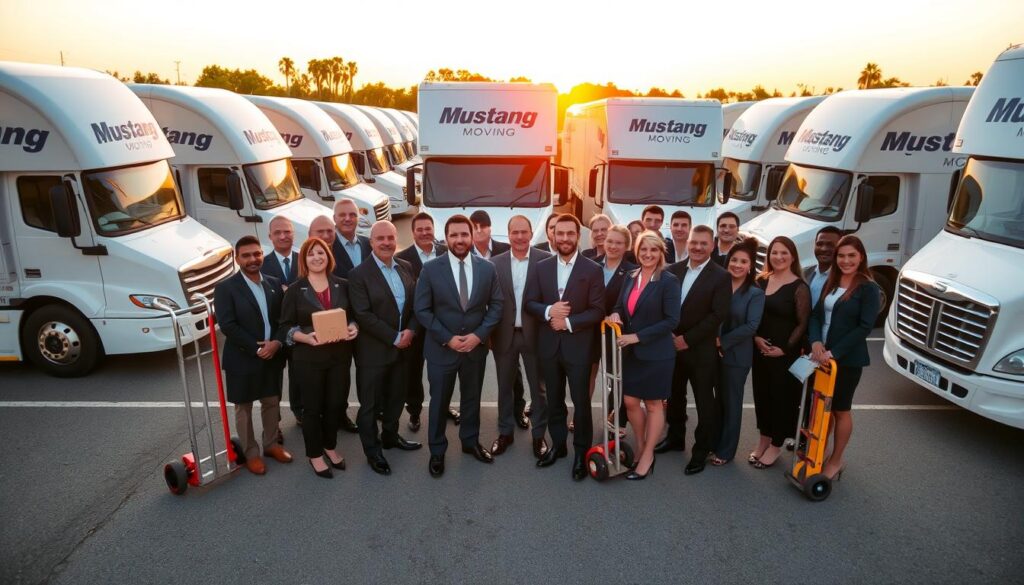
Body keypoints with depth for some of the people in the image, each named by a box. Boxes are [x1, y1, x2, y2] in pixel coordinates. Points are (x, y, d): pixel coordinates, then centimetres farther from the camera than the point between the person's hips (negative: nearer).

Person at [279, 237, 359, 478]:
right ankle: (315, 454, 25)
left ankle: (330, 446, 34)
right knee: (312, 406, 8)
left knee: (336, 403, 11)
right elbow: (285, 327, -4)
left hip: (340, 355, 3)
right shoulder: (295, 290, -4)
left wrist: (354, 327, -10)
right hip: (309, 357, -3)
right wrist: (306, 337, -21)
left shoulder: (342, 285, 4)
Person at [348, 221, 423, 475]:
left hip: (402, 347, 6)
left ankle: (390, 436, 41)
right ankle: (372, 451, 24)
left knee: (396, 397, 20)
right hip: (374, 350, -6)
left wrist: (410, 330, -12)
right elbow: (363, 315, -18)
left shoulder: (406, 267, 4)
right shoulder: (359, 274, -13)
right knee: (370, 403, 8)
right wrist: (394, 338, -18)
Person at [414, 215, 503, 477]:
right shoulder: (430, 269, -9)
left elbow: (496, 305, 0)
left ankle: (470, 441, 39)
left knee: (472, 397, 18)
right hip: (441, 348, -2)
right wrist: (447, 338, -16)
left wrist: (479, 335, -13)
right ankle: (437, 451, 28)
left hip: (476, 347, 2)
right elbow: (422, 310, -9)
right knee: (439, 401, 11)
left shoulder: (487, 268, -3)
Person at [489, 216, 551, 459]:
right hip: (505, 335, 2)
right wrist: (489, 334, 0)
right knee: (505, 386, 15)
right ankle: (505, 432, 32)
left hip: (535, 334, -2)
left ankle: (539, 435, 27)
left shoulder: (545, 260, -6)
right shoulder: (495, 263, 0)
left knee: (538, 387, 11)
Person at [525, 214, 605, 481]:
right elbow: (530, 303, 4)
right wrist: (548, 311, -16)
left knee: (581, 401, 5)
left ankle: (582, 451, 21)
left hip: (578, 345, -3)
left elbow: (598, 311, -8)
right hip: (549, 344, 4)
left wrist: (568, 322, -17)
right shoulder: (542, 267, 4)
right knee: (554, 400, 16)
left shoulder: (592, 270, -6)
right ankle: (558, 444, 32)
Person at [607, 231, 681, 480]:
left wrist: (638, 336, -19)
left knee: (654, 404, 8)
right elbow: (622, 307, 14)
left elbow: (671, 320, -16)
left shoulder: (668, 281, -12)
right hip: (631, 352, 6)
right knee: (631, 402, 10)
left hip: (656, 353, -5)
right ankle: (640, 447, 32)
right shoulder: (630, 277, 6)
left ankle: (648, 456, 22)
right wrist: (616, 314, -10)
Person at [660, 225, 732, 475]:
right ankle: (675, 437, 36)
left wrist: (687, 339, -16)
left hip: (701, 350, -5)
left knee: (704, 402, 6)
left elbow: (718, 315, -15)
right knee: (674, 395, 18)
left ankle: (701, 450, 20)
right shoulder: (673, 270, 5)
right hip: (672, 345, 5)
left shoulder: (720, 276, -9)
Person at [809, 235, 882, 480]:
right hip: (822, 355, 5)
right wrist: (815, 342, -12)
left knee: (840, 409, 8)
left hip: (848, 359, -5)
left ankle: (836, 460, 23)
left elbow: (865, 327, -17)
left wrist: (834, 352, -20)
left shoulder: (869, 288, -10)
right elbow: (816, 315, 6)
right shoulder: (831, 283, 9)